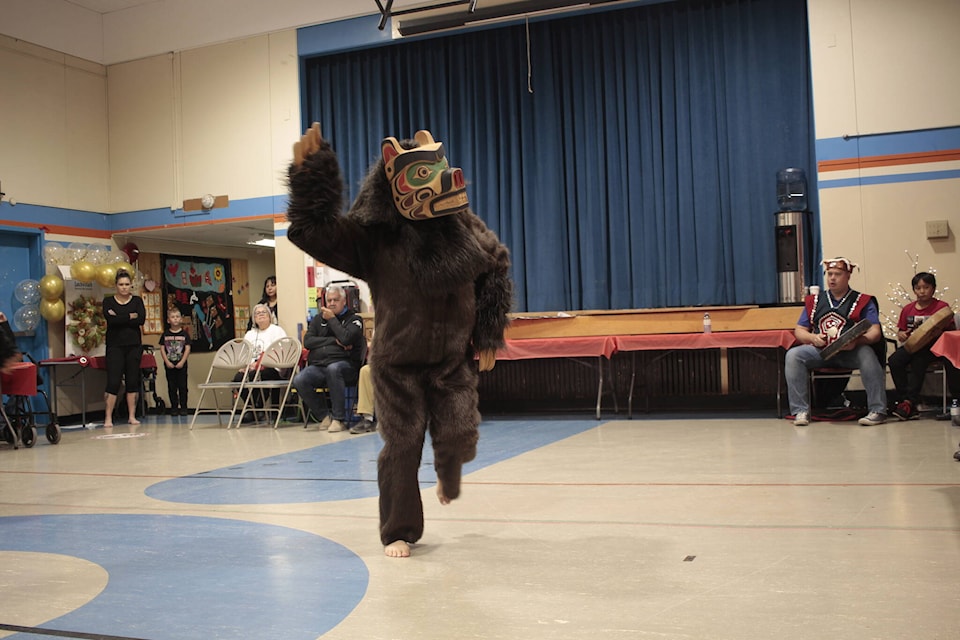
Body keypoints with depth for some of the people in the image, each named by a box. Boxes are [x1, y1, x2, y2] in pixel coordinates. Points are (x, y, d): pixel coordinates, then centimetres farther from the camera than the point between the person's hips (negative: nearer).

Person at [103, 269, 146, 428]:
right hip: (115, 346, -2)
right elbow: (111, 320, -14)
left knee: (133, 381, 4)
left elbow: (141, 319, -9)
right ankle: (108, 417, -2)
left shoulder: (137, 300, 8)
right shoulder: (108, 301, 3)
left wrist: (119, 318, -11)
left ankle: (132, 416, 10)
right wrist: (130, 316, -10)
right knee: (113, 382, -6)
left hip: (134, 345, 2)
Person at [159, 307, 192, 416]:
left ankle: (183, 407, 7)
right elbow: (162, 349, 2)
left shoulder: (184, 334, 1)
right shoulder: (165, 334, 4)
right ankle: (174, 407, 12)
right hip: (169, 365, 1)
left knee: (182, 386, 0)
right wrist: (167, 362, -8)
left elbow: (187, 349, -3)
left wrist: (182, 362, -12)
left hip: (181, 364, -1)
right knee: (172, 387, 5)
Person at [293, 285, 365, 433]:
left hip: (344, 364, -4)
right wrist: (334, 341, -4)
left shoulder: (353, 319, 8)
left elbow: (346, 339, -13)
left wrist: (332, 319, -1)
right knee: (299, 380, -27)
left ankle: (338, 419, -30)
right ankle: (324, 416, -8)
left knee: (333, 368, -40)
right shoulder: (318, 319, 22)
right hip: (317, 366, 4)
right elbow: (307, 341, 6)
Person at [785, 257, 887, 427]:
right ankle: (800, 411, -22)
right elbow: (799, 331, 15)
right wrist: (812, 338, -8)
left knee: (867, 354, -35)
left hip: (851, 352, -2)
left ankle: (877, 410, -29)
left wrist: (856, 341, -22)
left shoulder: (862, 301, 9)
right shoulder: (814, 301, 18)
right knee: (793, 355, -24)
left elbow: (875, 333, -1)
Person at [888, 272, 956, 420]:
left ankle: (909, 402, -32)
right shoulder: (908, 309, 16)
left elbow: (951, 330, -1)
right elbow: (900, 331, 20)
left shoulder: (941, 307, 4)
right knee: (894, 361, -26)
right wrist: (901, 335, -5)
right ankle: (906, 402, -25)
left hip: (932, 347, -4)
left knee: (918, 361, -36)